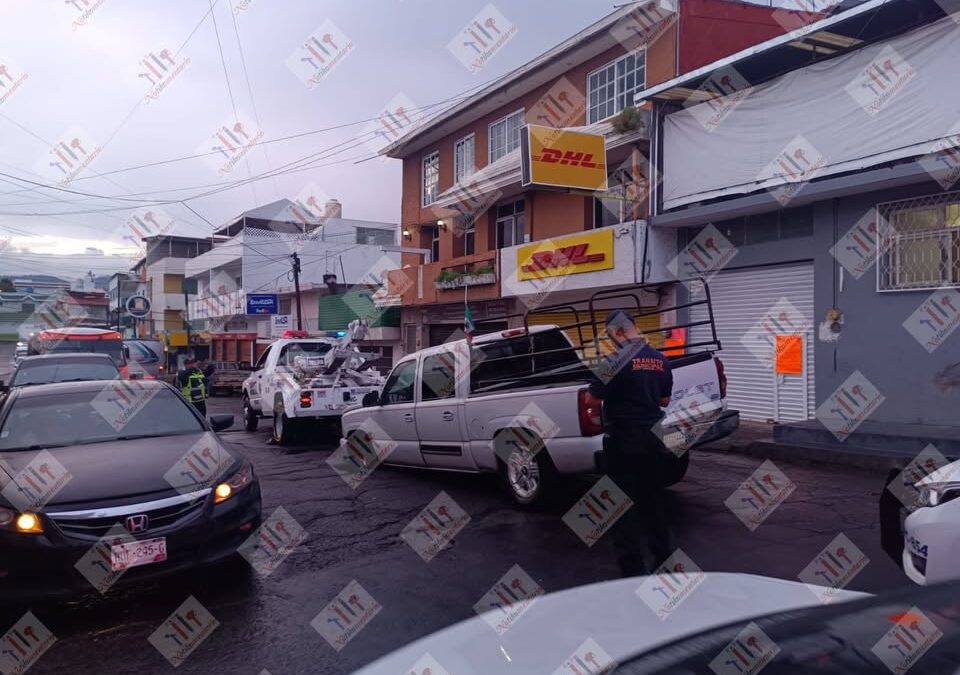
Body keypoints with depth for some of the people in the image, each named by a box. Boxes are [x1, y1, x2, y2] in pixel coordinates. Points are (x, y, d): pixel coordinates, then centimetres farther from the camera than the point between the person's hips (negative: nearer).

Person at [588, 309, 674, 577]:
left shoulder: (616, 360, -16)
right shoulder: (660, 360, 5)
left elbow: (594, 396, -9)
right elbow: (664, 401, 13)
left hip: (623, 442, -6)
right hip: (654, 439, 7)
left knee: (624, 505, 3)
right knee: (655, 500, 17)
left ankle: (633, 569, 6)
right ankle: (663, 561, 28)